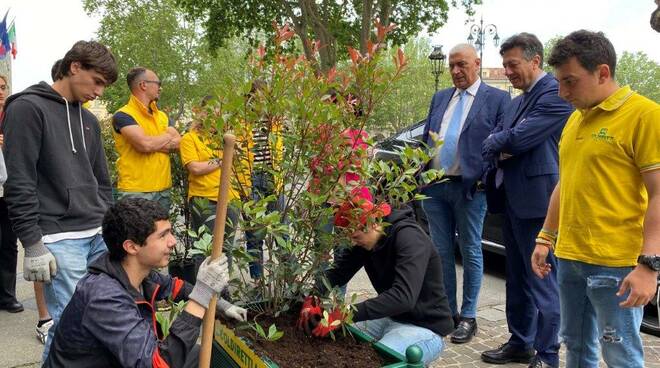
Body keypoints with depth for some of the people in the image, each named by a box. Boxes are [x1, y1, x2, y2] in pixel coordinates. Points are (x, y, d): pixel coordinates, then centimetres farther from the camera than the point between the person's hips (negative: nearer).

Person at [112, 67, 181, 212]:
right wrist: (167, 137, -2)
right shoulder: (123, 115, -8)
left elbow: (178, 143, 4)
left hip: (163, 190, 7)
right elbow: (144, 144, -21)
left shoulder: (162, 116, 15)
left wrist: (153, 143, -12)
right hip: (135, 192, -7)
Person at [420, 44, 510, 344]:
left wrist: (488, 180, -13)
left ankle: (468, 317, 16)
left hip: (469, 187, -5)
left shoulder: (497, 99, -2)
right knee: (442, 252, 12)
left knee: (470, 252, 6)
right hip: (434, 186, 5)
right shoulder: (439, 98, 14)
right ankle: (447, 311, 24)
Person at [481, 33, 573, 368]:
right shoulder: (519, 100, 18)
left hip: (537, 201, -10)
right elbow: (495, 139, 13)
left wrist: (496, 143, -2)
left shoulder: (555, 93, -12)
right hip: (513, 199, 10)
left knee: (541, 281, -2)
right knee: (517, 278, 16)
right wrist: (502, 148, -9)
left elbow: (519, 138, -21)